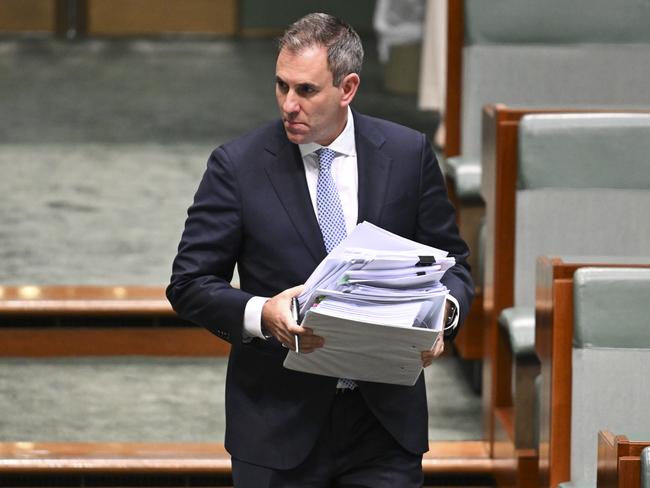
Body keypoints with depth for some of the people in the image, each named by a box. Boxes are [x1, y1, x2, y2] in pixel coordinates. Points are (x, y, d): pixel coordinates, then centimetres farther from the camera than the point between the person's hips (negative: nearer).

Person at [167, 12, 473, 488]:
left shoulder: (408, 154, 1)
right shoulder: (238, 164, -4)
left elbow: (451, 263, 9)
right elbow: (190, 283, -2)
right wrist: (259, 315, -22)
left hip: (386, 420, 1)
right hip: (279, 427, -1)